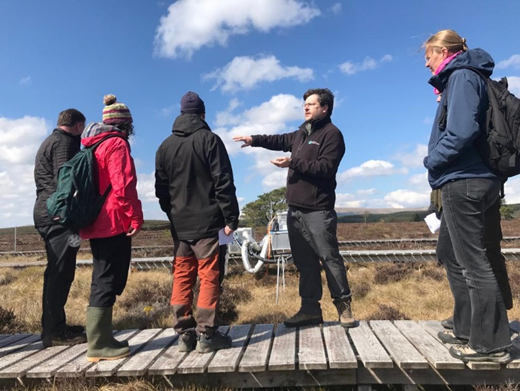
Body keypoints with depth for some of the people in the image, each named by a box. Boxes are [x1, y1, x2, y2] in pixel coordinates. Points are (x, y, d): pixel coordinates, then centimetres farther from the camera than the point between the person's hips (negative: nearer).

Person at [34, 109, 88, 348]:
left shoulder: (50, 142, 25)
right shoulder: (64, 142, -7)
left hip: (47, 212, 10)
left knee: (57, 272, 13)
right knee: (61, 273, -8)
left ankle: (53, 326, 20)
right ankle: (55, 332, -4)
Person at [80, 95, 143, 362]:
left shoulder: (95, 146, 18)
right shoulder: (117, 144, -9)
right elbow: (123, 185, -19)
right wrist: (135, 217, -15)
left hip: (97, 223, 9)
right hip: (114, 223, -9)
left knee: (104, 279, 14)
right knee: (108, 281, -5)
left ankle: (101, 340, 21)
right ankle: (99, 345, 1)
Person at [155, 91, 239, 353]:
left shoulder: (165, 146, 12)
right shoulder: (209, 140, -4)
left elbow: (161, 189, 14)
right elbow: (223, 183, -10)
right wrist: (231, 218, -7)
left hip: (179, 224, 5)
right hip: (207, 222, -5)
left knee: (182, 278, 10)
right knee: (209, 277, 0)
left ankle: (185, 334, 14)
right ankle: (206, 335, 3)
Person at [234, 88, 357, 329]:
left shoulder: (332, 134, -5)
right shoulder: (302, 133, 21)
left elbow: (326, 167, -16)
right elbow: (281, 140, 32)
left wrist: (292, 163, -17)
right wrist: (254, 140, 19)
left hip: (318, 210, -8)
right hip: (295, 209, 8)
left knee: (329, 258, -4)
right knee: (304, 261, 10)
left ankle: (343, 305, 11)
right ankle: (310, 308, 18)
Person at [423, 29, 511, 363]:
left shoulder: (462, 77, -9)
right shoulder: (460, 78, 20)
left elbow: (462, 131, -23)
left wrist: (433, 160, -9)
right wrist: (439, 163, 10)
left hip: (464, 182, -10)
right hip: (466, 181, 10)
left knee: (474, 263, -4)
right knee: (454, 257, 17)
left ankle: (491, 344, 7)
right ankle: (467, 330, 28)